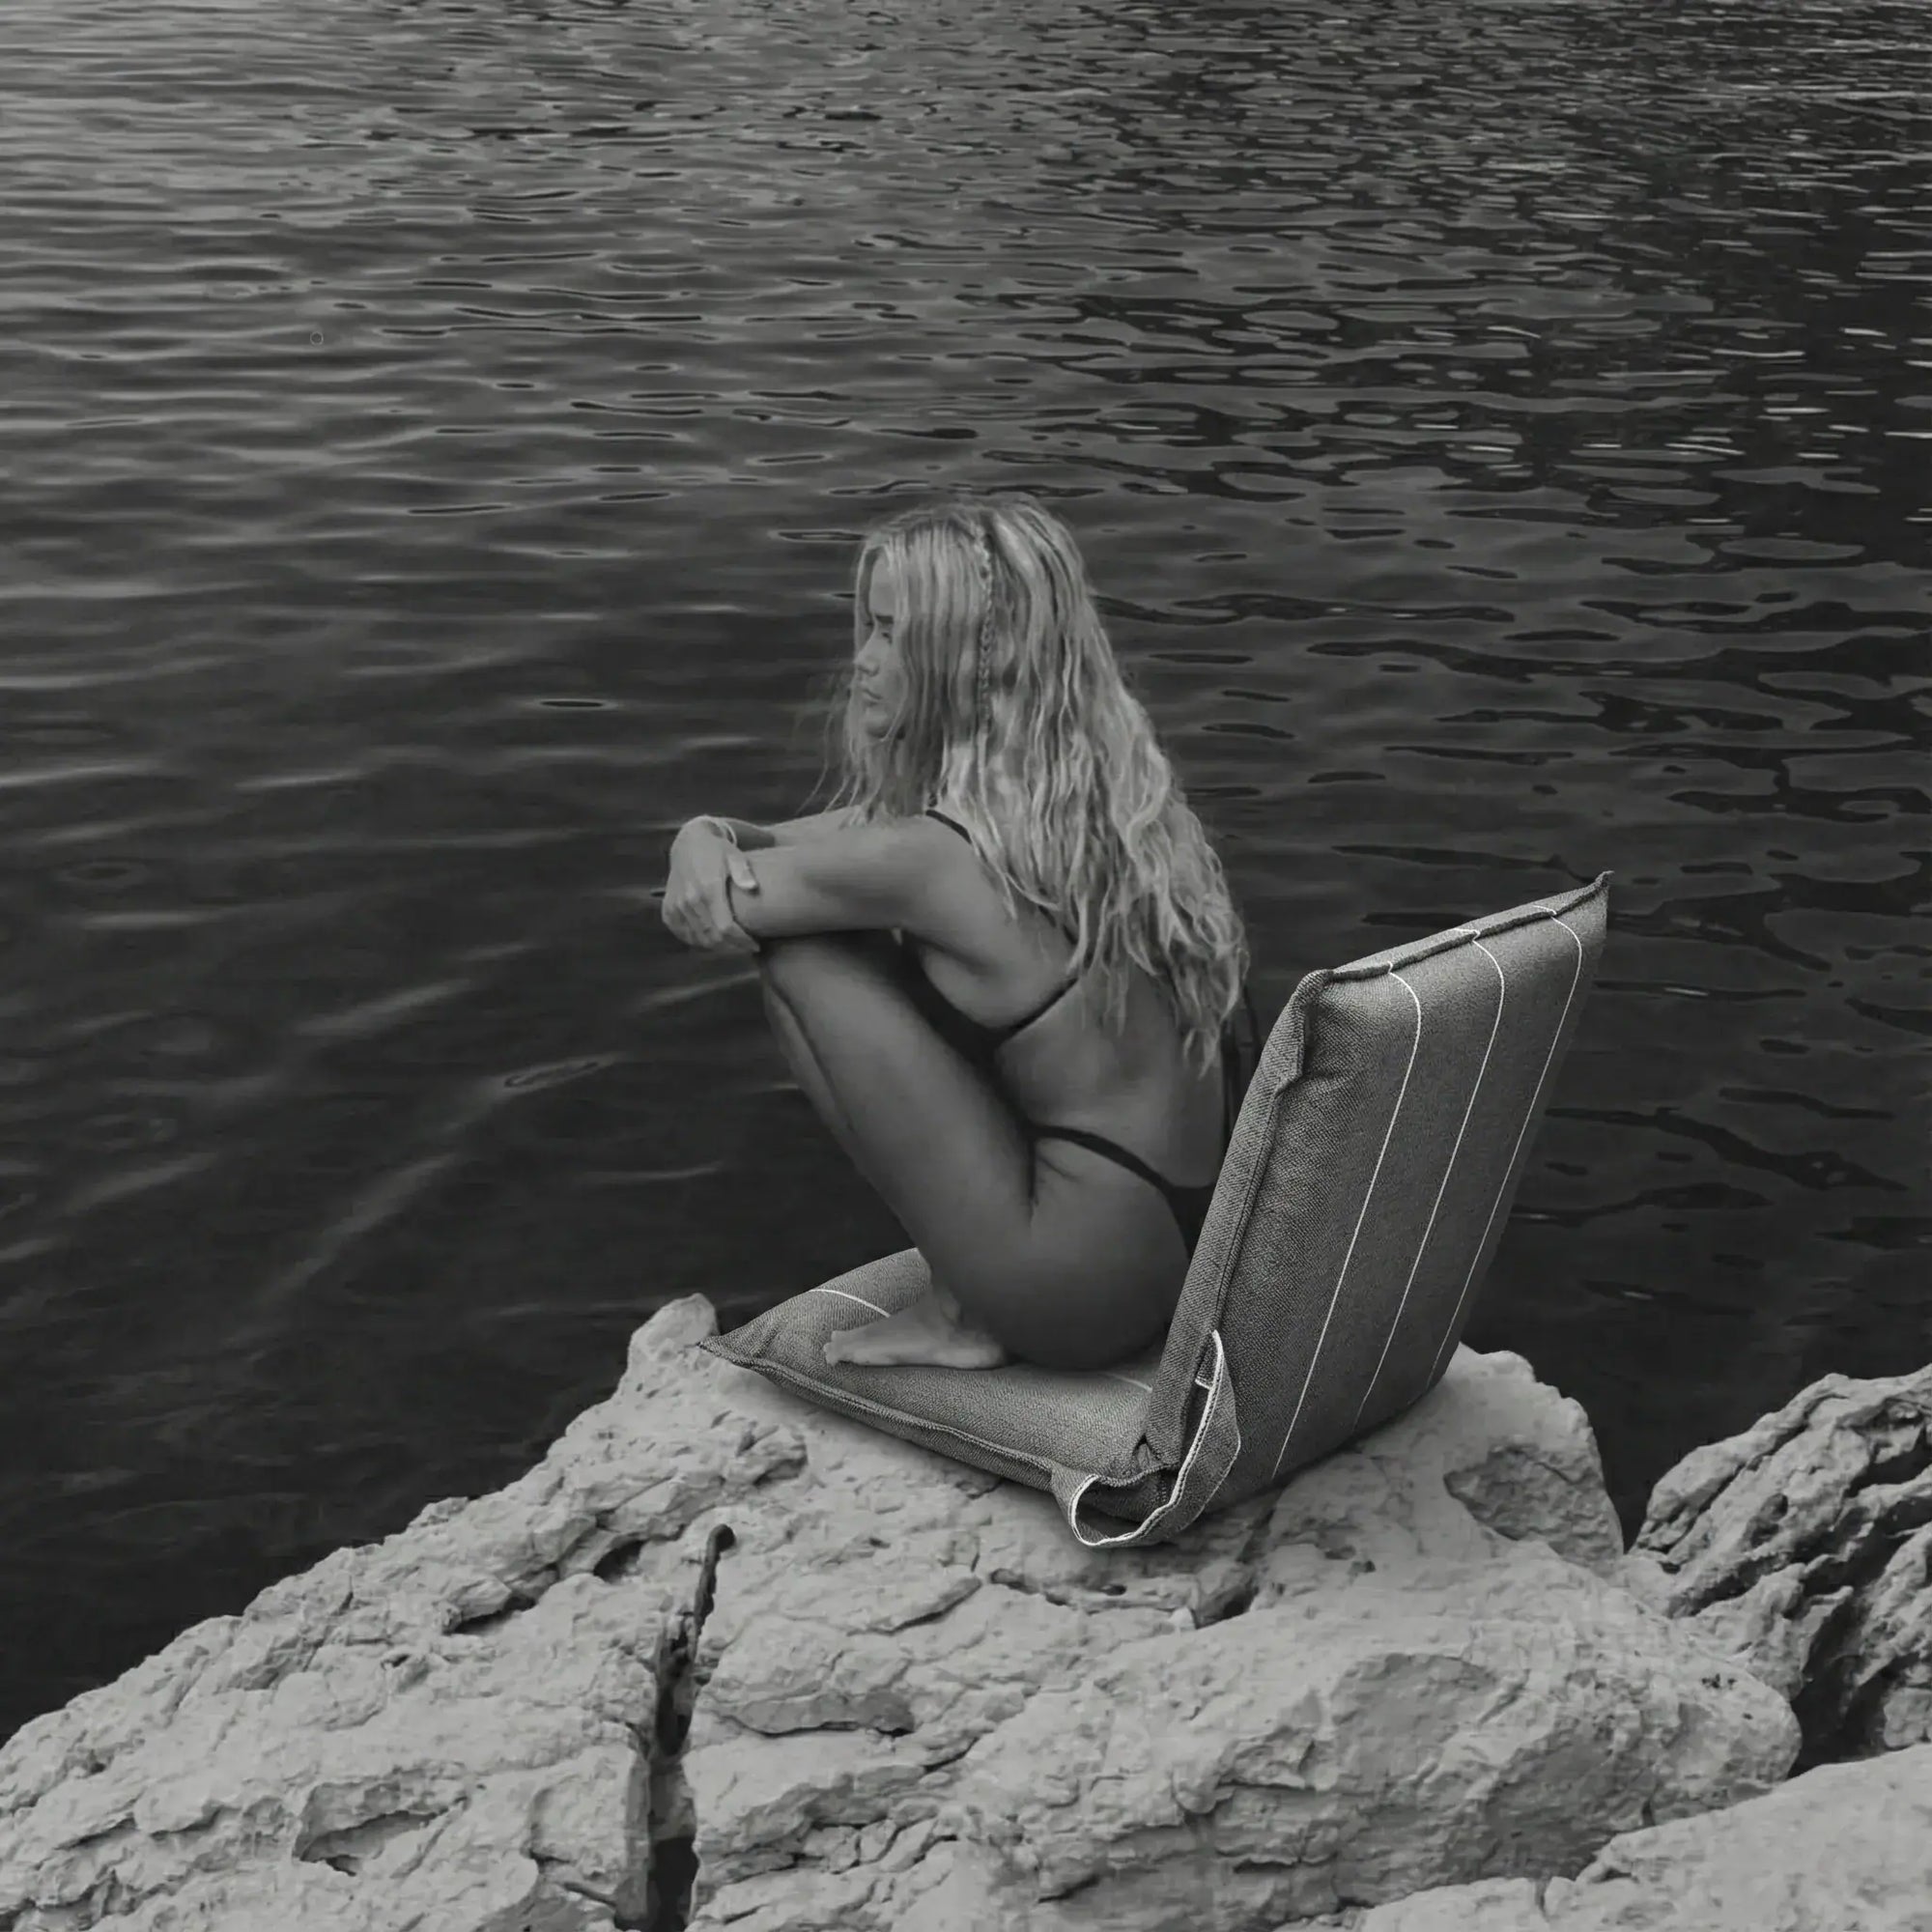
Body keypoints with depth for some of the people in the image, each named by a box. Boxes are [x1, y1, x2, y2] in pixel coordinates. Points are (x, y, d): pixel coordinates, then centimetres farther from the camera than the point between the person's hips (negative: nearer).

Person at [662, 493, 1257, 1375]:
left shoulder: (939, 856, -22)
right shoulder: (1110, 782, 5)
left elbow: (713, 911, -7)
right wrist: (710, 834, -6)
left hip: (1089, 1293, -9)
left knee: (800, 953, -5)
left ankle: (959, 1314, 3)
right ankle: (970, 1287, 17)